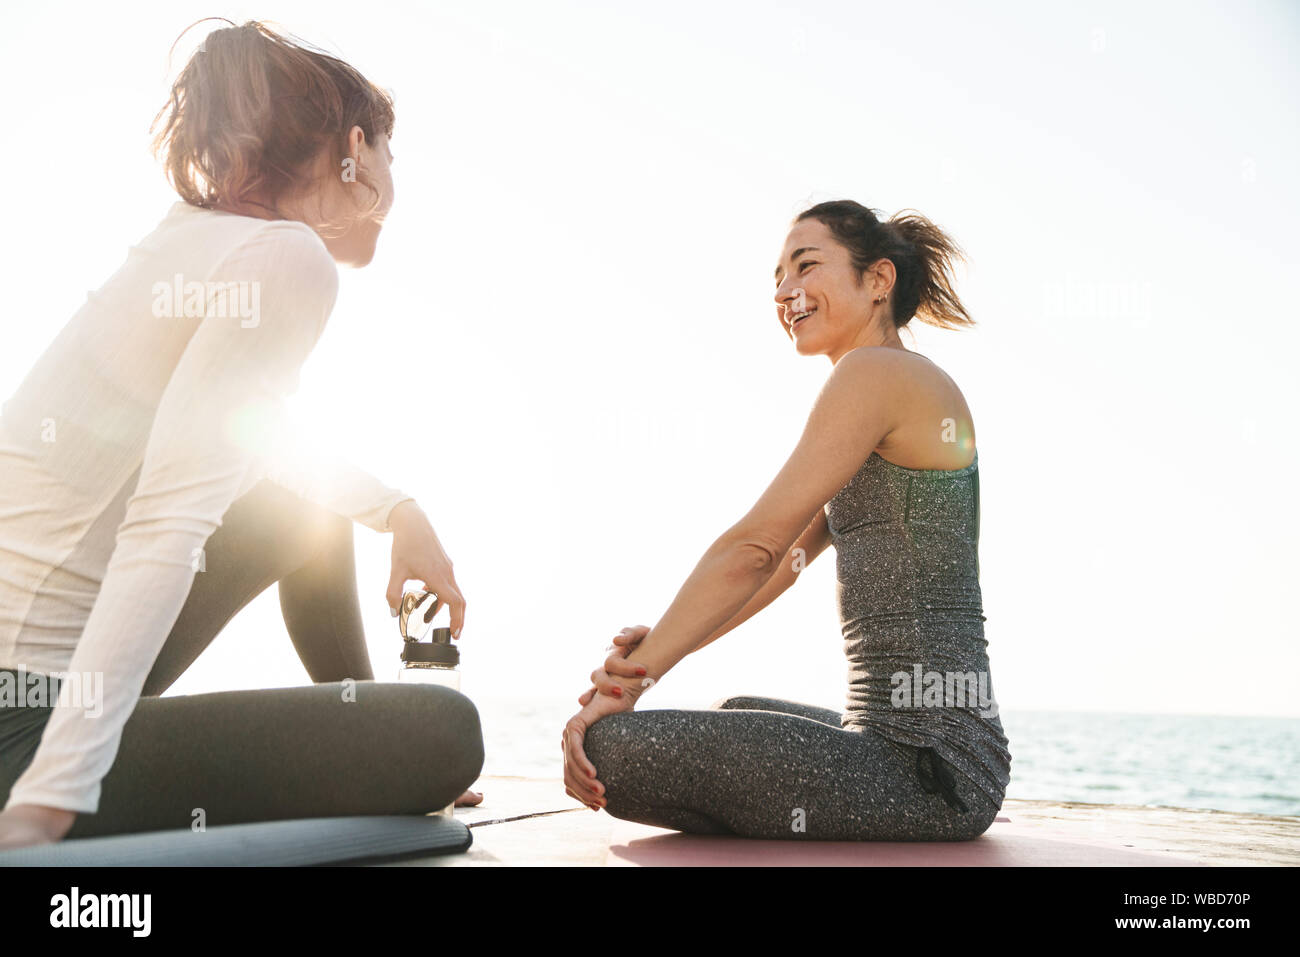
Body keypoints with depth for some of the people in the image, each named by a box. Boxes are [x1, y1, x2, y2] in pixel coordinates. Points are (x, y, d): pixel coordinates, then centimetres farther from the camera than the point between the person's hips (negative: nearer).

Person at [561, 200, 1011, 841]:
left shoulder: (877, 372, -11)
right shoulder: (919, 393, 20)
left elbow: (752, 548, -16)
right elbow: (789, 559, 14)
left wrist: (629, 679, -12)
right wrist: (657, 649, 1)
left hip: (930, 761, -11)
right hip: (908, 737, 11)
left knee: (614, 749, -18)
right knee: (731, 714, 35)